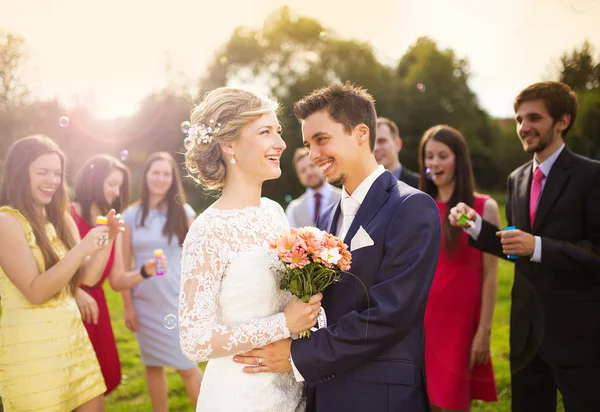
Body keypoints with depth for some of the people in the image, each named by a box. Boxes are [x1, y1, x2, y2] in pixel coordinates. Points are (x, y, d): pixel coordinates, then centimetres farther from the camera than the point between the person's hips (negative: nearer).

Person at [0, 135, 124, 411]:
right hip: (31, 344, -7)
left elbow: (88, 277, 8)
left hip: (73, 334, 7)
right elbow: (35, 292, -16)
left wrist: (108, 238, -7)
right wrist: (80, 250, -23)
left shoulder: (61, 219, 11)